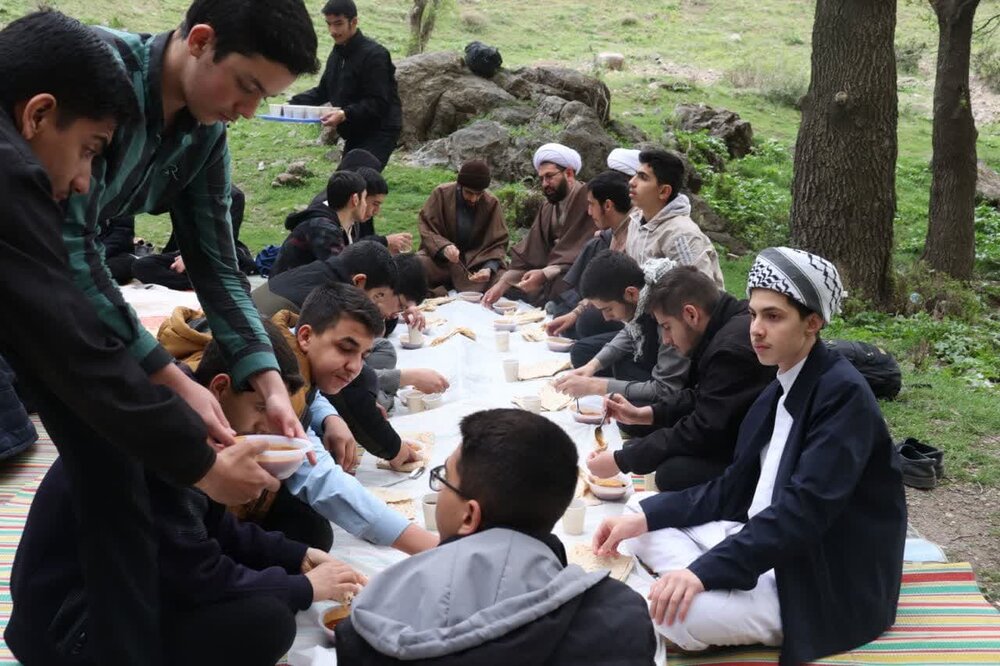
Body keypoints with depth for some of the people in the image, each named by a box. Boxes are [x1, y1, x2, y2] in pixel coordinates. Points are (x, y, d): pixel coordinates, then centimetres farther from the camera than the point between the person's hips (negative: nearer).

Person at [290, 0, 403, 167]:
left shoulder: (373, 54, -16)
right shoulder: (337, 54, 11)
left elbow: (378, 102, -22)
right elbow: (323, 91, 18)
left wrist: (345, 114, -35)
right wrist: (293, 104, 3)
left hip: (379, 133, -9)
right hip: (355, 133, 9)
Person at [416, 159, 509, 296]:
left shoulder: (492, 203, -6)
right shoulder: (441, 193, -9)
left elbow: (498, 243, -3)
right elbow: (427, 230, -8)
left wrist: (490, 268, -24)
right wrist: (443, 247, -31)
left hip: (476, 263, 2)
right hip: (440, 260, -2)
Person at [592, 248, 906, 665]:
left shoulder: (843, 393, -19)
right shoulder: (782, 390, 9)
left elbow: (805, 509, -28)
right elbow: (734, 489, 10)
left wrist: (705, 570, -34)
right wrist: (645, 516, -3)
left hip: (827, 582, -9)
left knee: (675, 612, -29)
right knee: (643, 525, 4)